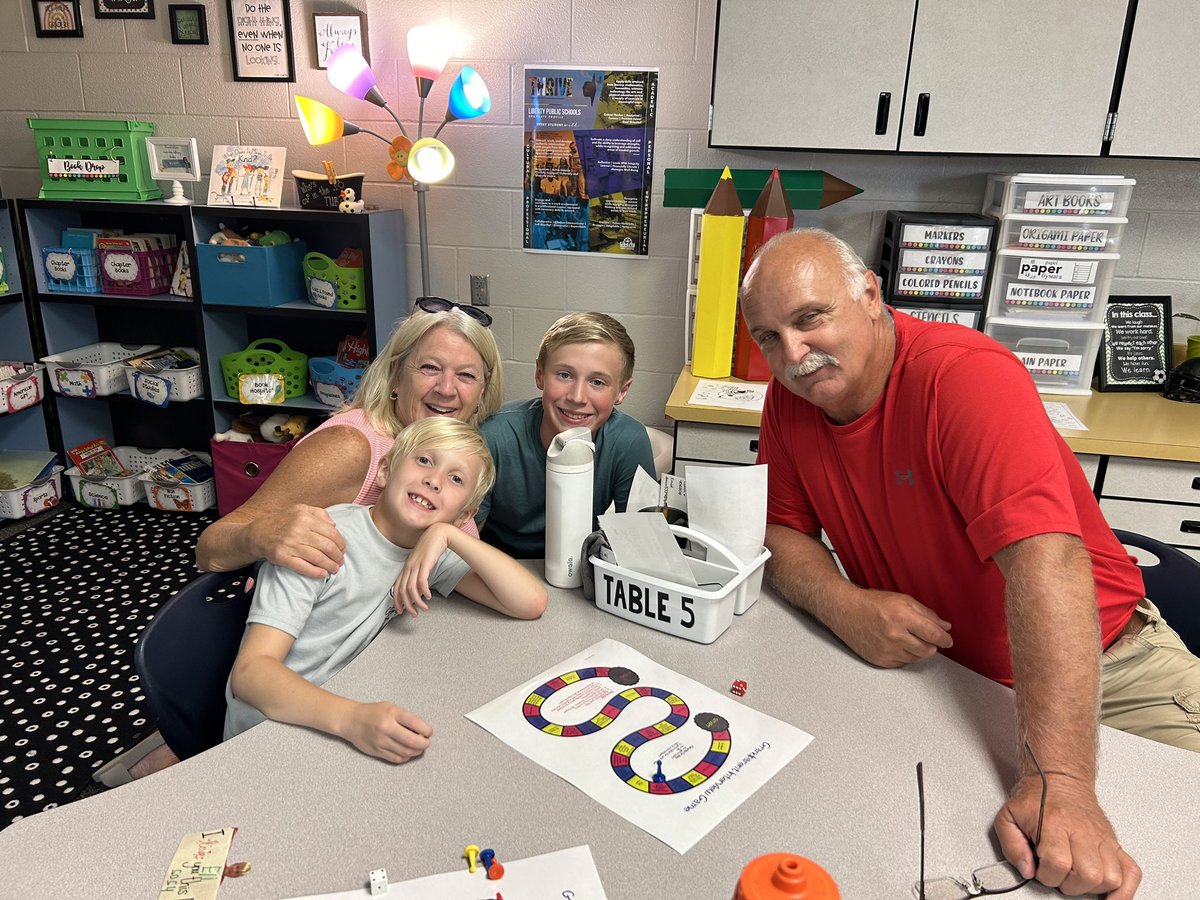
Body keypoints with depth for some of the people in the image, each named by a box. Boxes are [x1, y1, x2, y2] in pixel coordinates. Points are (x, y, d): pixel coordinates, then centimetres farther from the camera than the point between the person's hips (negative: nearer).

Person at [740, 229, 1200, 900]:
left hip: (1087, 663, -4)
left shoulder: (966, 375, -24)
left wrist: (1059, 781, -40)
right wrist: (843, 603, -24)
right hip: (928, 671, 5)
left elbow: (1047, 560, -33)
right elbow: (783, 531, -1)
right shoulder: (791, 397, -6)